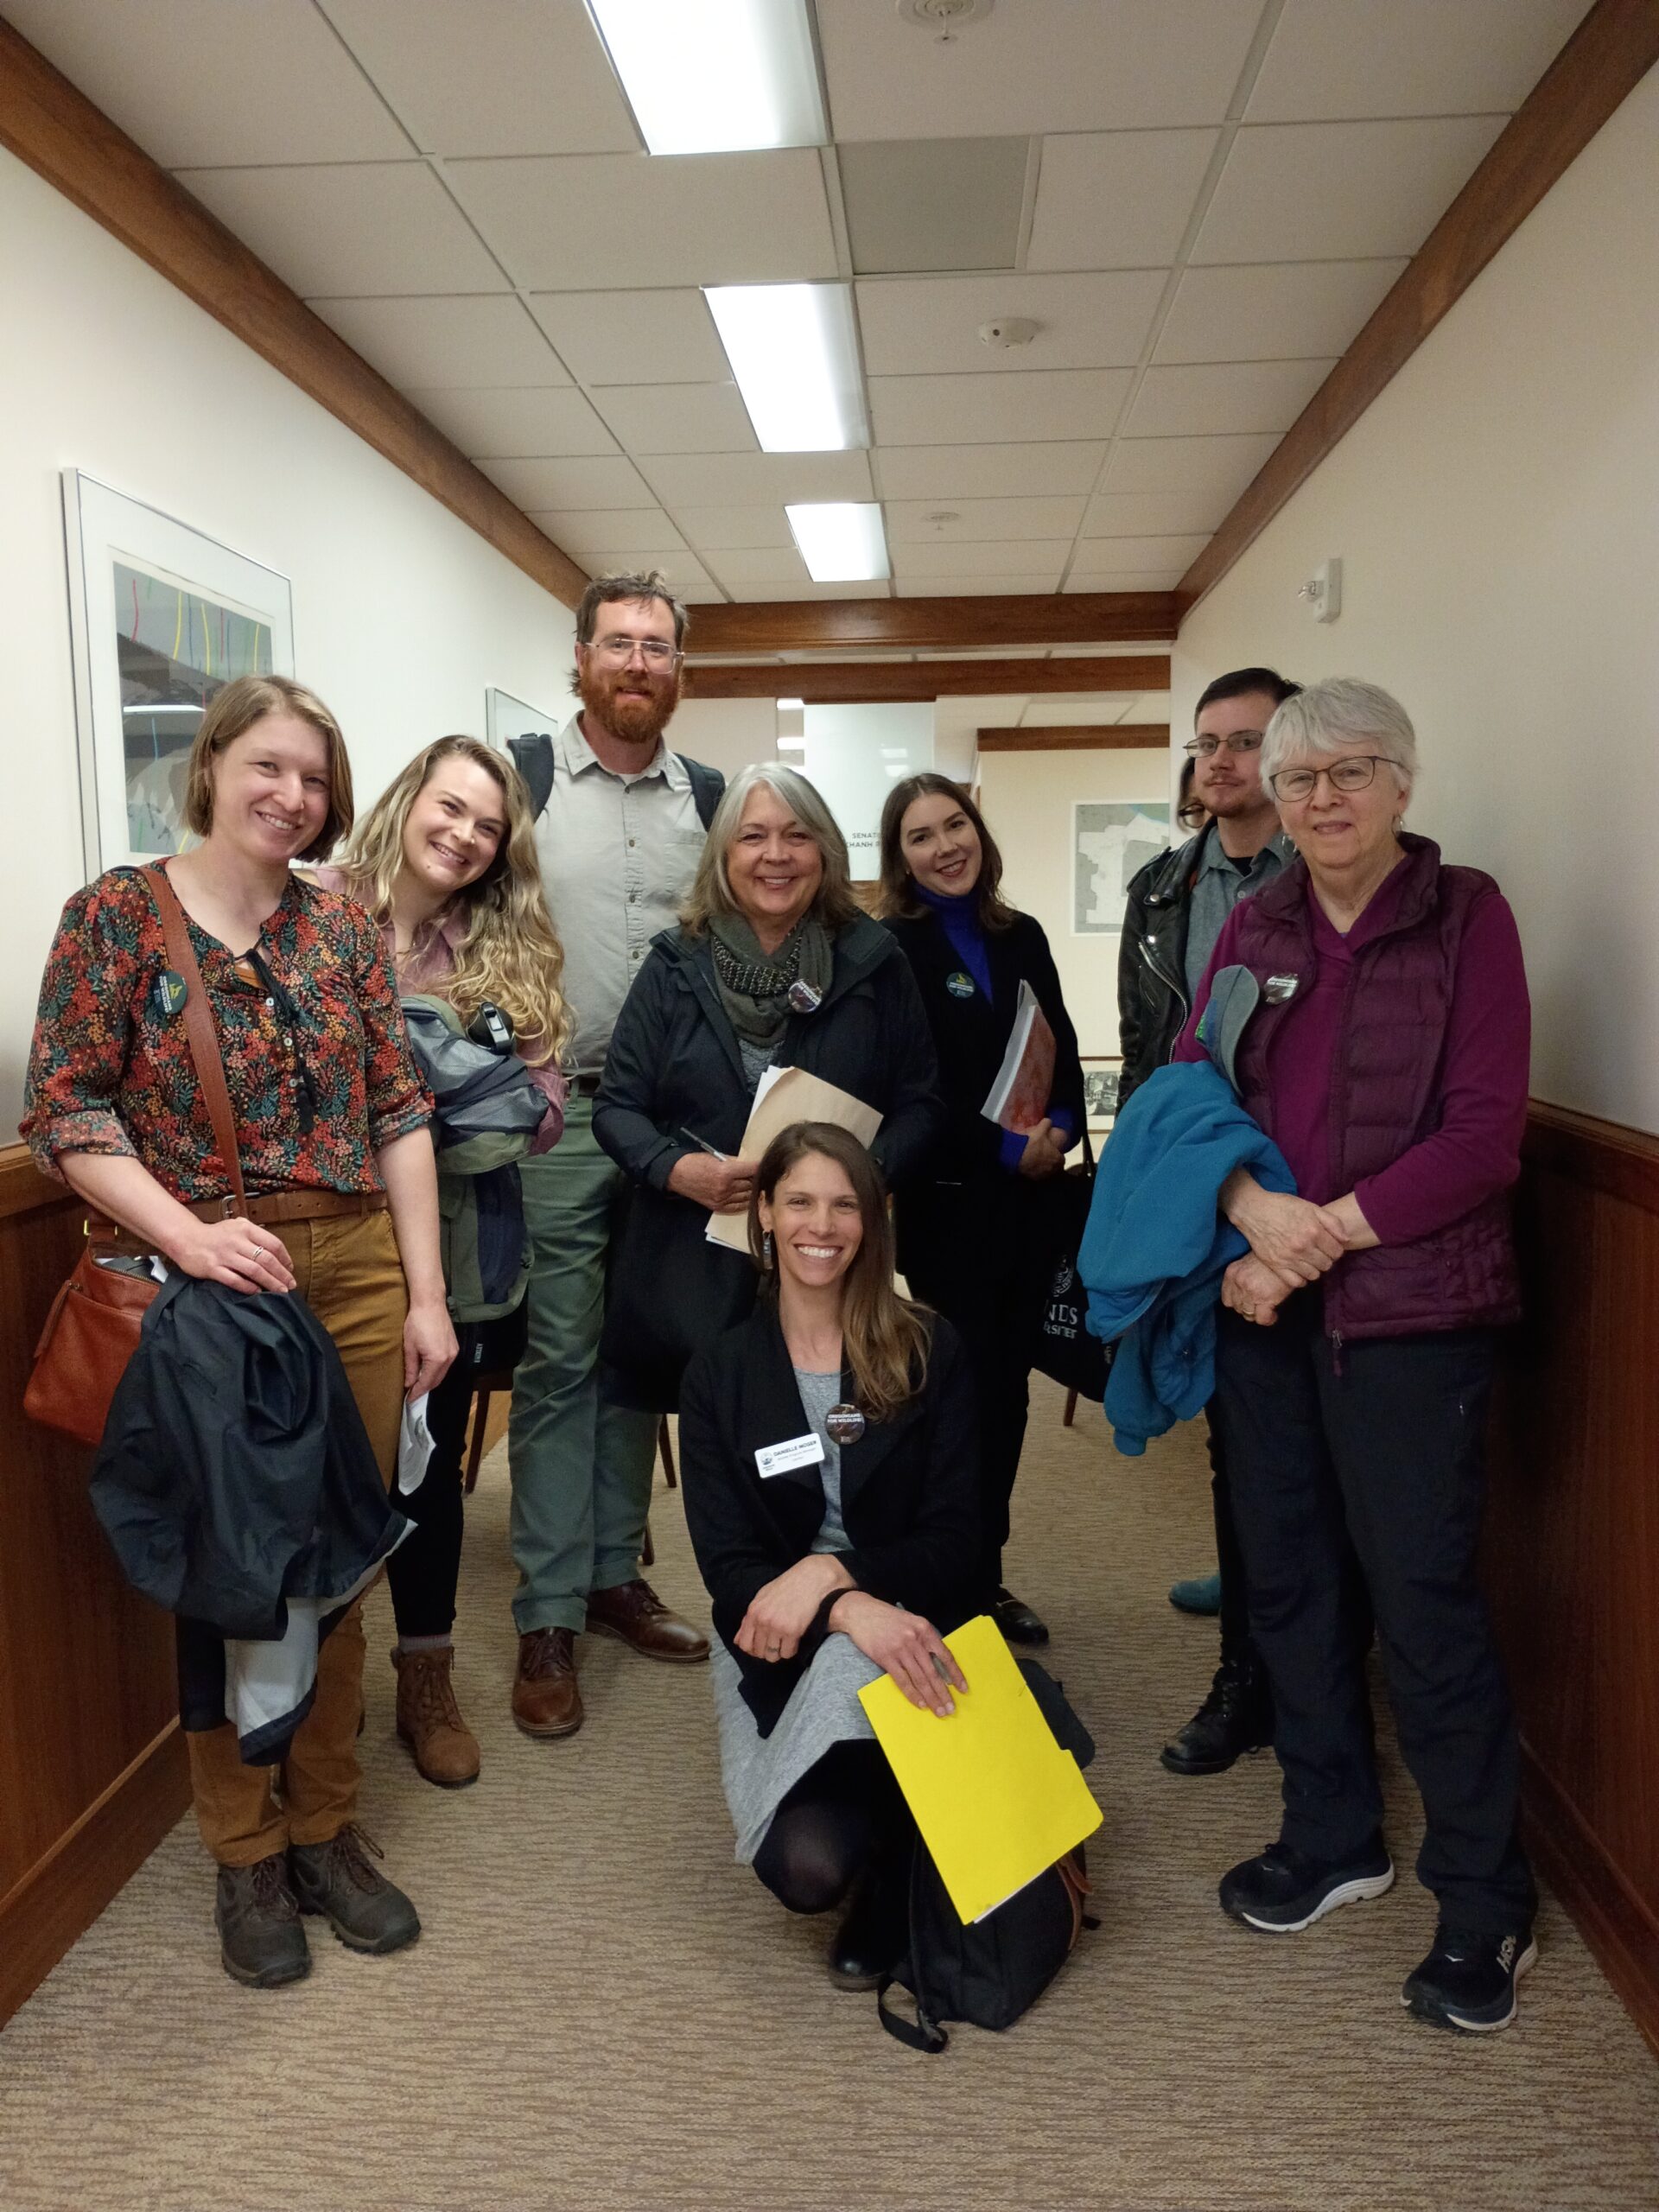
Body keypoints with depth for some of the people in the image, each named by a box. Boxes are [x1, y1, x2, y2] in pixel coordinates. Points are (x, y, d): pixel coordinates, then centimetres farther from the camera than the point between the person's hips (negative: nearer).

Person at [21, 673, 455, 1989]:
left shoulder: (343, 927, 7)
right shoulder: (116, 914, -1)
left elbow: (402, 1113, 5)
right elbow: (68, 1116, -6)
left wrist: (426, 1292, 1)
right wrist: (189, 1235, -19)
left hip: (358, 1275, 3)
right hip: (210, 1283, -3)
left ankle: (327, 1828, 30)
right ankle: (245, 1854, 27)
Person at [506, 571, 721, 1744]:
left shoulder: (709, 795, 10)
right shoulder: (521, 777, 0)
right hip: (559, 1115, -3)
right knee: (559, 1363, 0)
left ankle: (616, 1574, 26)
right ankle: (550, 1617, 11)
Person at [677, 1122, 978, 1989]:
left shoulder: (930, 1353, 0)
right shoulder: (719, 1373, 1)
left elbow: (952, 1542, -3)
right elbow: (727, 1566, -6)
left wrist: (829, 1571, -21)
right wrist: (850, 1614, -26)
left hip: (906, 1628, 0)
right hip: (779, 1651, 0)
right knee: (807, 1866, -25)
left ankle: (892, 1894, 0)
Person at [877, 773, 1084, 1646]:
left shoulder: (1022, 937, 11)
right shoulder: (889, 949, -7)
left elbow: (1062, 1050, 11)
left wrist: (1059, 1130, -7)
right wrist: (1003, 1146, -16)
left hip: (1031, 1198, 6)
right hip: (947, 1205, -5)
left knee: (1008, 1386, 11)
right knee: (965, 1388, 0)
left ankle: (988, 1570, 25)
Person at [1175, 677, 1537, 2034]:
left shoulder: (1466, 915, -3)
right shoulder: (1256, 928, 10)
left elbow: (1485, 1131, -10)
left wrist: (1324, 1233, -15)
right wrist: (1252, 1210, -15)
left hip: (1409, 1307, -4)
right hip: (1264, 1303, 5)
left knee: (1424, 1595, 0)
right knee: (1289, 1576, 12)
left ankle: (1486, 1903, 21)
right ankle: (1334, 1840, 32)